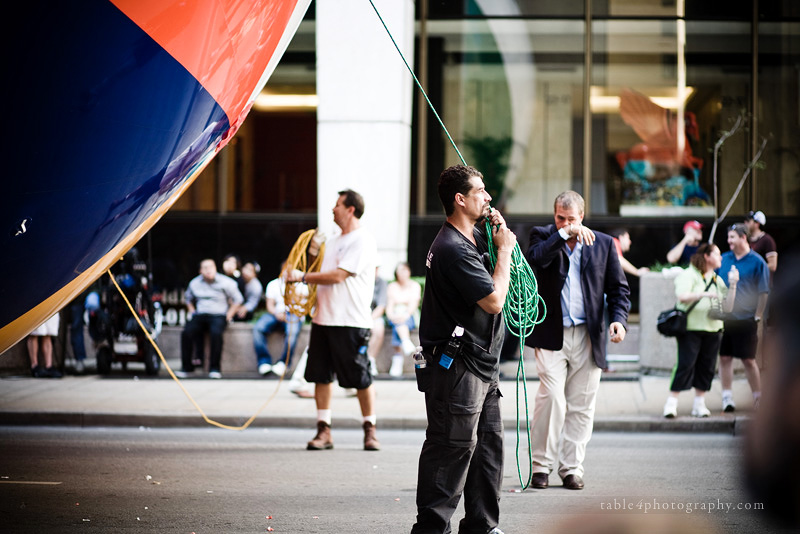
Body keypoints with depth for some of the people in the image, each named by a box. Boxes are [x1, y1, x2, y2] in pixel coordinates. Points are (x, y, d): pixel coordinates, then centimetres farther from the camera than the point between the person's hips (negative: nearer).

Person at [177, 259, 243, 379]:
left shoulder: (225, 282, -1)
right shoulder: (195, 283, 11)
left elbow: (237, 299, 5)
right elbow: (188, 298, 30)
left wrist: (229, 315, -4)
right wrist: (192, 311, 15)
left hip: (218, 316, -3)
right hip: (200, 315, 4)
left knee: (216, 333, -36)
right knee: (187, 332, -25)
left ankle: (214, 368, -25)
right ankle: (187, 367, -14)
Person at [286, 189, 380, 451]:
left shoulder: (363, 242, -9)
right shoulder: (334, 242, 20)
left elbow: (338, 275, -15)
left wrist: (303, 276, -10)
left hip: (351, 321, -8)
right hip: (324, 318, 8)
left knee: (360, 377, -4)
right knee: (320, 374, 4)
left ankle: (370, 430, 6)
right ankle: (323, 431, 7)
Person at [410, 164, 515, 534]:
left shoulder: (474, 237, 12)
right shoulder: (453, 248, -19)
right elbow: (494, 300, -21)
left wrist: (499, 232, 11)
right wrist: (504, 249, -9)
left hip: (481, 365, 10)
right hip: (456, 366, -10)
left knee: (488, 443, 13)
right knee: (453, 447, -8)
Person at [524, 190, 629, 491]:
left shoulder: (603, 244, 9)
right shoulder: (543, 237, 5)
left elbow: (618, 288, 10)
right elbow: (535, 258, -17)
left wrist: (619, 319, -6)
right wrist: (564, 235, -21)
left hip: (588, 336, 2)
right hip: (552, 334, -2)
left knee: (581, 405, 5)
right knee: (551, 398, -13)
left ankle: (572, 468, 13)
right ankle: (541, 465, -1)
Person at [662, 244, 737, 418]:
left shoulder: (718, 280, 18)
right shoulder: (689, 275, -1)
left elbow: (727, 308, 10)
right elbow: (682, 297, -18)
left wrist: (732, 286, 2)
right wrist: (703, 294, -29)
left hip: (713, 330, 6)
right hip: (691, 327, -6)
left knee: (707, 366, 4)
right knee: (686, 363, -12)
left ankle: (699, 403, 13)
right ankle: (671, 403, -8)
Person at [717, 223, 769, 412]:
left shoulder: (757, 262, -3)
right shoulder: (724, 259, 10)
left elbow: (763, 292, -3)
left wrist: (757, 317, -7)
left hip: (746, 320, -4)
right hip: (723, 318, 4)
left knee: (748, 360, 0)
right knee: (724, 358, 4)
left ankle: (758, 397, 10)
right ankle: (727, 398, 10)